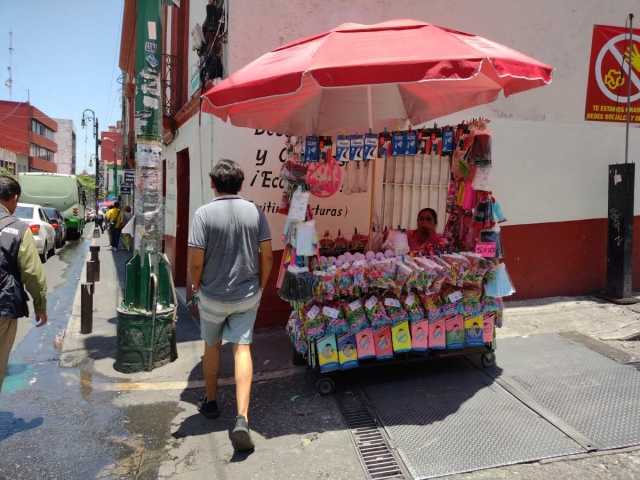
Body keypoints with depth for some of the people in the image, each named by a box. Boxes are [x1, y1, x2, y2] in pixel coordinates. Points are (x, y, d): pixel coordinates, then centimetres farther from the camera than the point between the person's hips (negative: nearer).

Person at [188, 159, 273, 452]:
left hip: (213, 296, -1)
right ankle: (242, 418, -5)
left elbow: (196, 262, -16)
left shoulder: (204, 213, -14)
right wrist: (261, 286, 12)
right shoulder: (255, 211, -5)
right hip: (248, 295, 2)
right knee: (242, 348, 5)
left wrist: (195, 287, 4)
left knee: (212, 346, 19)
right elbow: (268, 256, -2)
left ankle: (210, 403, 38)